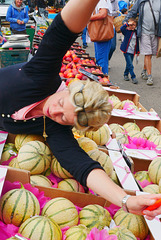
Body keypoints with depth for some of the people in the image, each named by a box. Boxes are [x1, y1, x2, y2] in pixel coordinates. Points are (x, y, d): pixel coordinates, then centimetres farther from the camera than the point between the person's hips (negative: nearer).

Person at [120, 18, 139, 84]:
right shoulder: (126, 31, -5)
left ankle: (126, 74, 31)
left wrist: (137, 51, 16)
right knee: (130, 65, -9)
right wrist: (128, 24, -26)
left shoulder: (136, 32, 7)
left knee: (129, 64, 13)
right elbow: (121, 28, -27)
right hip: (126, 51, -5)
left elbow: (137, 42, 14)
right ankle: (133, 77, -6)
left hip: (132, 51, 5)